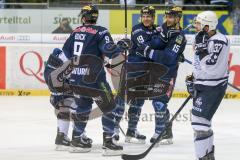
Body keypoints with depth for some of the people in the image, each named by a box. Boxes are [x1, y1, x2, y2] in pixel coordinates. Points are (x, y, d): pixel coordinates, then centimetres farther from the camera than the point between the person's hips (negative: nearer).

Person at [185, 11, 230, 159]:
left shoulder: (219, 41, -19)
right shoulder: (204, 39, 10)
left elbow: (211, 66, -26)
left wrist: (201, 48, -23)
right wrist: (193, 78, 20)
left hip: (214, 87, -10)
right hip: (203, 86, 10)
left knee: (199, 120, -15)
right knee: (201, 120, 18)